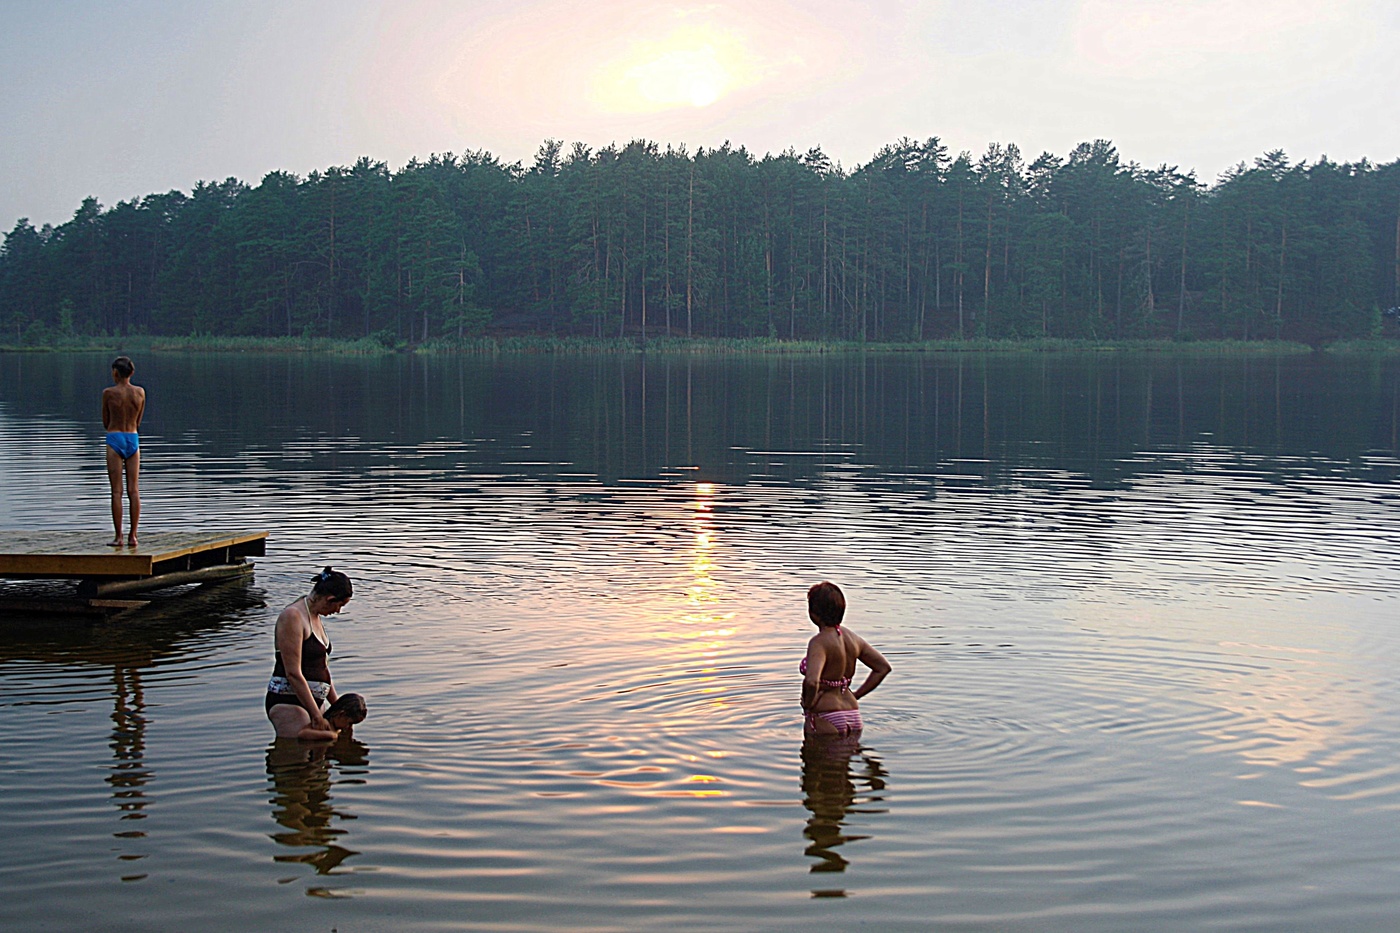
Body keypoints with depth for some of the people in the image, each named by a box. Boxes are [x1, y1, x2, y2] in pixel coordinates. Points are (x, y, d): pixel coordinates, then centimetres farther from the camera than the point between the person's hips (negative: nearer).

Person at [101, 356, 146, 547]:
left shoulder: (109, 393, -5)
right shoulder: (140, 392, 3)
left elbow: (106, 423, 3)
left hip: (115, 439, -3)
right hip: (133, 439, 3)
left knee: (116, 491, -1)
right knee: (133, 490, 6)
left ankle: (118, 537, -2)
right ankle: (132, 535, 4)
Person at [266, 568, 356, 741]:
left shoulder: (315, 617, 15)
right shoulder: (292, 616, -14)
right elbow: (293, 674, -19)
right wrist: (317, 716, -18)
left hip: (313, 700, 10)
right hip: (287, 701, -10)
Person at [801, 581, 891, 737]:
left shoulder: (819, 643, -18)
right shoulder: (851, 637, 6)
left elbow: (811, 681, -35)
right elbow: (883, 667, 14)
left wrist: (808, 704, -15)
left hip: (826, 721, -8)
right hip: (853, 716, 8)